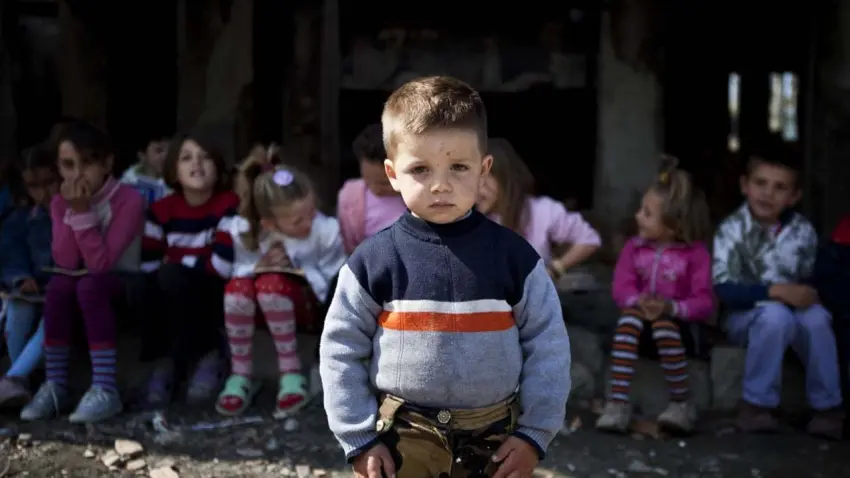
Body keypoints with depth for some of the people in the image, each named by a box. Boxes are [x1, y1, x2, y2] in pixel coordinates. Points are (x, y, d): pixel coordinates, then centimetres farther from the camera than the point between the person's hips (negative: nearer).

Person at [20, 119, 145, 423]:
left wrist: (83, 211, -27)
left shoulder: (128, 200, -18)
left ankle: (105, 390, -39)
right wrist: (73, 211, -21)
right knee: (58, 286, -29)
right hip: (82, 281, 5)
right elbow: (66, 262, -13)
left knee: (89, 285, -36)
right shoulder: (60, 203, -1)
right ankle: (55, 386, -24)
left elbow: (100, 263, -24)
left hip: (124, 283, -4)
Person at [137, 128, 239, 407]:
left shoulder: (230, 205, -13)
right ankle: (166, 360, -7)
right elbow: (148, 270, -4)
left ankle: (208, 357, -13)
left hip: (218, 298, -3)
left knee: (172, 276, -31)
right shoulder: (161, 210, -2)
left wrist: (178, 262, -14)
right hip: (176, 302, 3)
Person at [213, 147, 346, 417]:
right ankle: (239, 376, -20)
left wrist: (300, 270, -27)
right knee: (238, 286, -34)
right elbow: (221, 272, -9)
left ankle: (291, 374, -24)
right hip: (258, 307, 2)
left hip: (302, 301, -2)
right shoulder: (242, 231, -18)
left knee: (271, 284, -36)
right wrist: (259, 266, -24)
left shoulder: (326, 231, -21)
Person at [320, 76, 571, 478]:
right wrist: (360, 440, -4)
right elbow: (341, 351, -1)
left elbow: (548, 346, 0)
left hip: (497, 440, 1)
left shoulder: (514, 256, -5)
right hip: (403, 443, -1)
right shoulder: (373, 261, -7)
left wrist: (535, 433, -4)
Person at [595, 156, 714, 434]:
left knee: (664, 325, -38)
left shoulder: (695, 253, -5)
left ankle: (682, 404, -18)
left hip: (678, 323, -2)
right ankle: (618, 404, -38)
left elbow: (705, 303, -12)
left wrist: (670, 307, -28)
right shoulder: (634, 248, 6)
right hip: (641, 318, 3)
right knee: (630, 316, -33)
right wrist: (639, 302, -27)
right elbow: (621, 288, -4)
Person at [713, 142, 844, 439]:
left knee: (816, 318, -30)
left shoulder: (802, 231, -3)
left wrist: (807, 294, -16)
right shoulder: (731, 230, -14)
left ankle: (828, 406, -13)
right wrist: (776, 291, -30)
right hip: (746, 315, -3)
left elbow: (812, 280, 7)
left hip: (792, 308, 3)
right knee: (775, 315, -35)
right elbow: (723, 290, -22)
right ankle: (756, 404, -20)